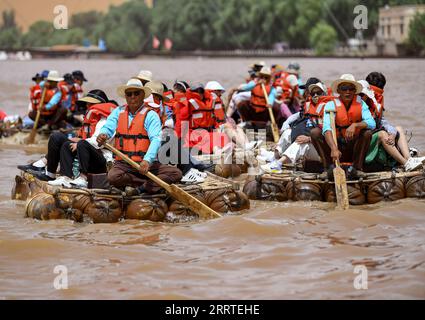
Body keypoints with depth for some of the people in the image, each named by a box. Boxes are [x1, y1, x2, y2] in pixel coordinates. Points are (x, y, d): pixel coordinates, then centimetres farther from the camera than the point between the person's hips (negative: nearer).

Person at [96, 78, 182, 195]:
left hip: (145, 164, -1)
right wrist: (103, 136, -27)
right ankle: (150, 184, -16)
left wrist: (147, 160, -32)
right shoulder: (118, 112, 13)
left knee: (176, 173, -23)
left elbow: (155, 139, -14)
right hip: (123, 164, 1)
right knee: (113, 177, -33)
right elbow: (108, 128, 0)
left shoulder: (150, 115, 0)